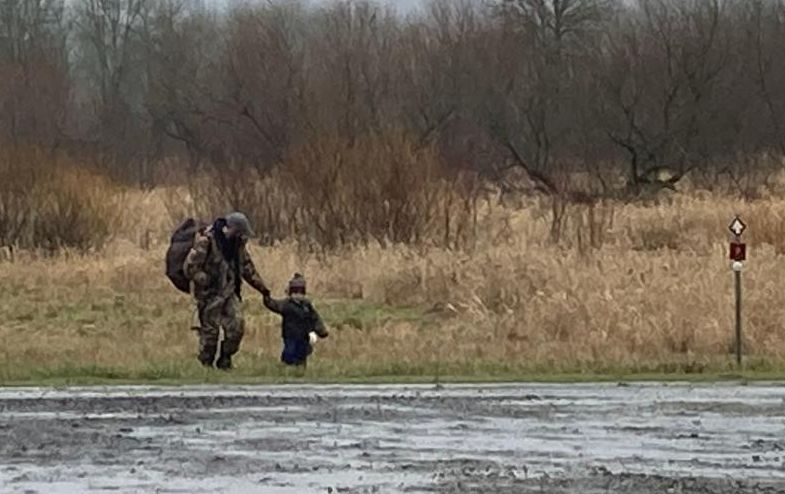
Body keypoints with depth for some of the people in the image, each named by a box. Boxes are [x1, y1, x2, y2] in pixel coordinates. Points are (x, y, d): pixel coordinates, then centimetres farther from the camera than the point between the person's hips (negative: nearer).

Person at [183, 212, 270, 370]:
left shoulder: (237, 243, 6)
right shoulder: (206, 241, -18)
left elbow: (247, 267, 20)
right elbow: (190, 268, -18)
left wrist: (261, 286, 21)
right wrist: (205, 281, -20)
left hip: (229, 293, 6)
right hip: (210, 296, -6)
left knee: (237, 327, -3)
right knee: (210, 333, -1)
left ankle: (224, 362, 11)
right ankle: (206, 367, 11)